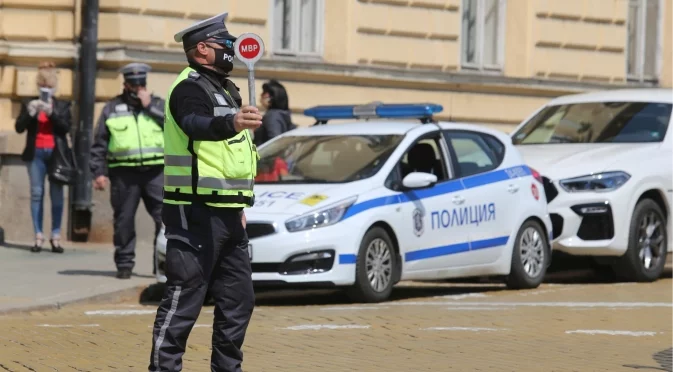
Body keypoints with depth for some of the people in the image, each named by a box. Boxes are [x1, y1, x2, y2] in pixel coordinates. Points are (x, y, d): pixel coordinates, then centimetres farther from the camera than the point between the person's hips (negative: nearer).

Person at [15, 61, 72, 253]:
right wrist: (30, 113, -16)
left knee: (57, 195, -3)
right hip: (36, 153, 0)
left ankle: (56, 237, -2)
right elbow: (19, 127, 1)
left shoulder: (62, 106, 8)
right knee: (36, 193, -2)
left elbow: (66, 127, -5)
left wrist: (51, 113, -16)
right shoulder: (29, 103, 8)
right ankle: (38, 237, -3)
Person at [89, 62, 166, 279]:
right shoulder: (112, 109, 10)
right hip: (124, 173, 0)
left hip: (155, 171, 0)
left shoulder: (158, 104, 13)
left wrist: (150, 106, -6)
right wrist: (99, 172, 1)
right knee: (124, 220, 2)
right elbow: (99, 144, 10)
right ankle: (124, 263, 11)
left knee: (165, 217, -7)